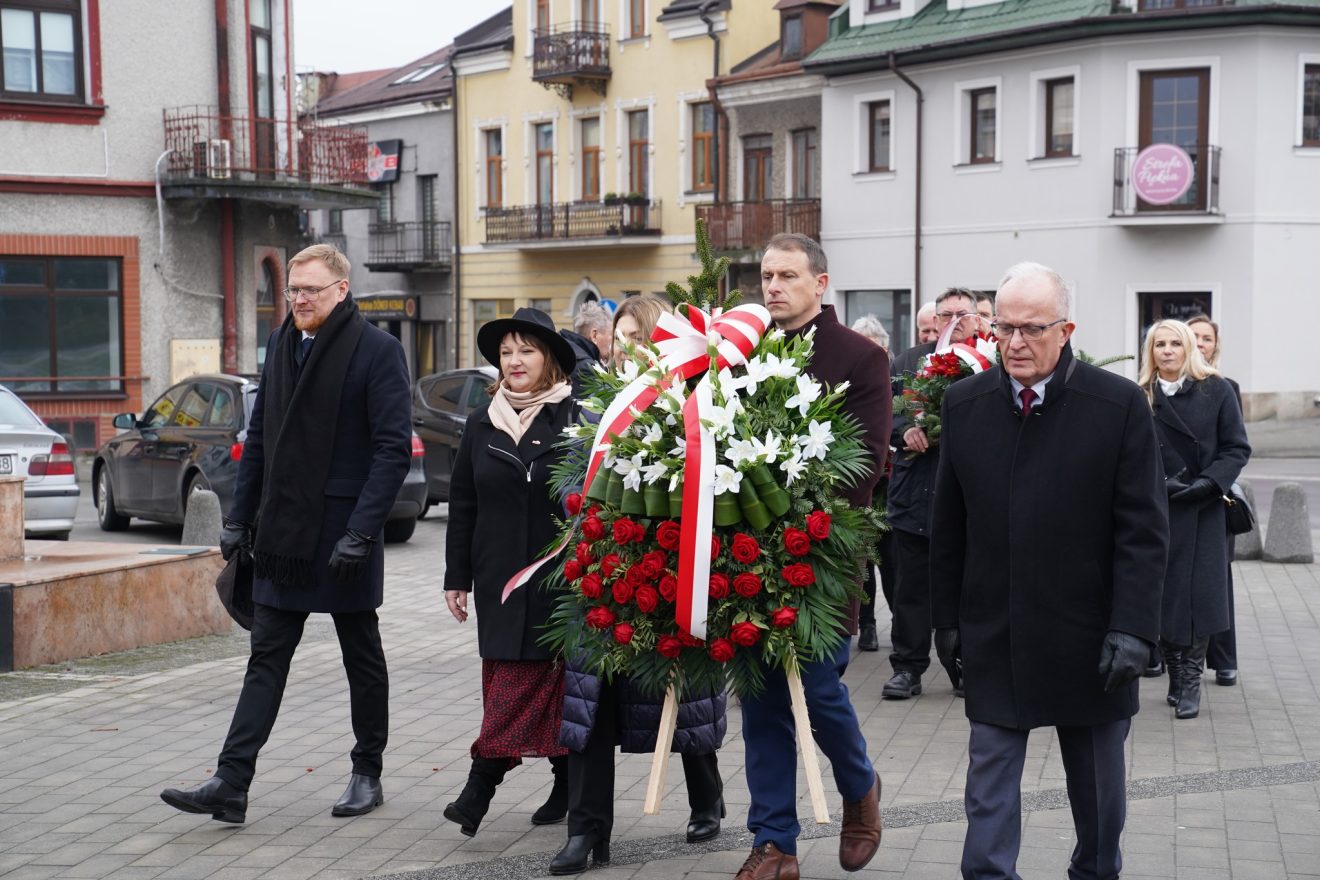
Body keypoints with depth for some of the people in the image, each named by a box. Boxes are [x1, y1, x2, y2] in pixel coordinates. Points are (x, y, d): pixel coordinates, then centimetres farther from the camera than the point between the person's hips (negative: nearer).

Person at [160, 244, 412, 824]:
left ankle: (367, 775, 22)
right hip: (282, 533, 6)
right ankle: (231, 785, 2)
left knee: (362, 657, 9)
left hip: (342, 533, -6)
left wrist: (361, 532, -21)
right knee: (266, 659, 4)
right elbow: (259, 440, 16)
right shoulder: (281, 345, 11)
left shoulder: (377, 350, -10)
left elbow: (393, 448, -14)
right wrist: (239, 519, 10)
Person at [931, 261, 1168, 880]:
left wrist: (1132, 627, -14)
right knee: (989, 778, 3)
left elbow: (1144, 532, -8)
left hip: (1088, 637, -1)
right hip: (994, 637, 2)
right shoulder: (965, 403, 1)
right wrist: (947, 616, 7)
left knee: (1097, 778, 15)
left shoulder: (1120, 405, -8)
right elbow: (949, 524, 7)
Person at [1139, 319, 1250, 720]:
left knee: (1199, 592, -5)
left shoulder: (1216, 391, 1)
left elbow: (1237, 447, 0)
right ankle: (1176, 675, 12)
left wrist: (1208, 482, -13)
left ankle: (1190, 681, 4)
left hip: (1203, 510, -1)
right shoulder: (1140, 397, 3)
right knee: (1163, 592, 0)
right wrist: (1159, 483, -14)